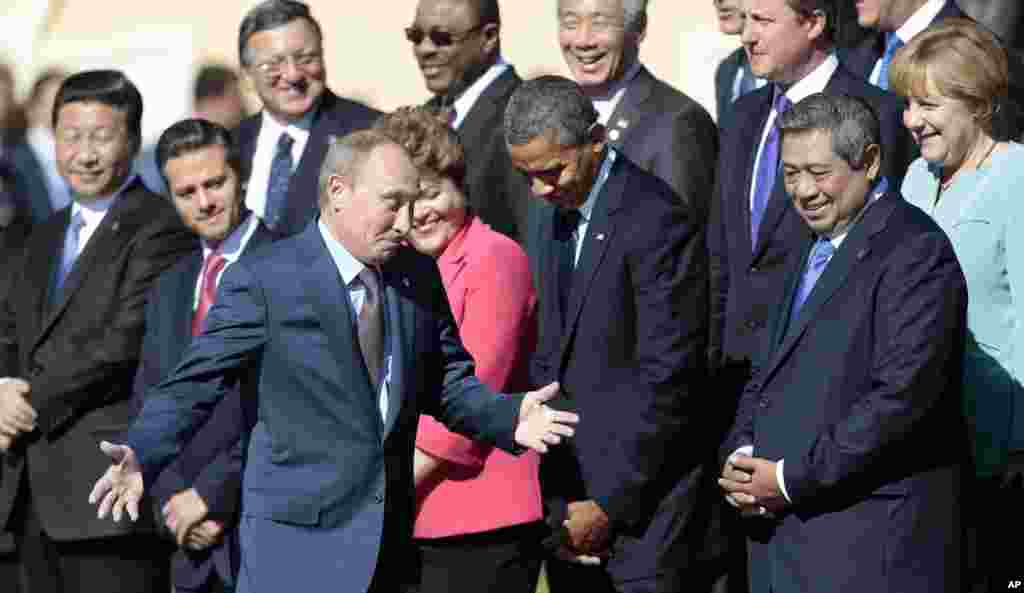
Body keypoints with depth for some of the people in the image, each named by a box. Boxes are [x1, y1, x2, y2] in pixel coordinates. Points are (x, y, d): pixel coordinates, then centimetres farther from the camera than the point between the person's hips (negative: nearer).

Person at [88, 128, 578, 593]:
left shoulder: (419, 276, 8)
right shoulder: (263, 279, -8)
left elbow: (448, 382, 13)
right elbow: (197, 382, -9)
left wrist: (509, 417, -6)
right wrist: (143, 456, -23)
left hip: (390, 533, 5)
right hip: (299, 536, -5)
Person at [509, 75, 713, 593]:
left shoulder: (656, 222, -15)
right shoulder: (550, 223, 12)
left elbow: (665, 379, -17)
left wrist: (609, 504, -15)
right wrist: (557, 501, 7)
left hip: (643, 496, -7)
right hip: (571, 490, 7)